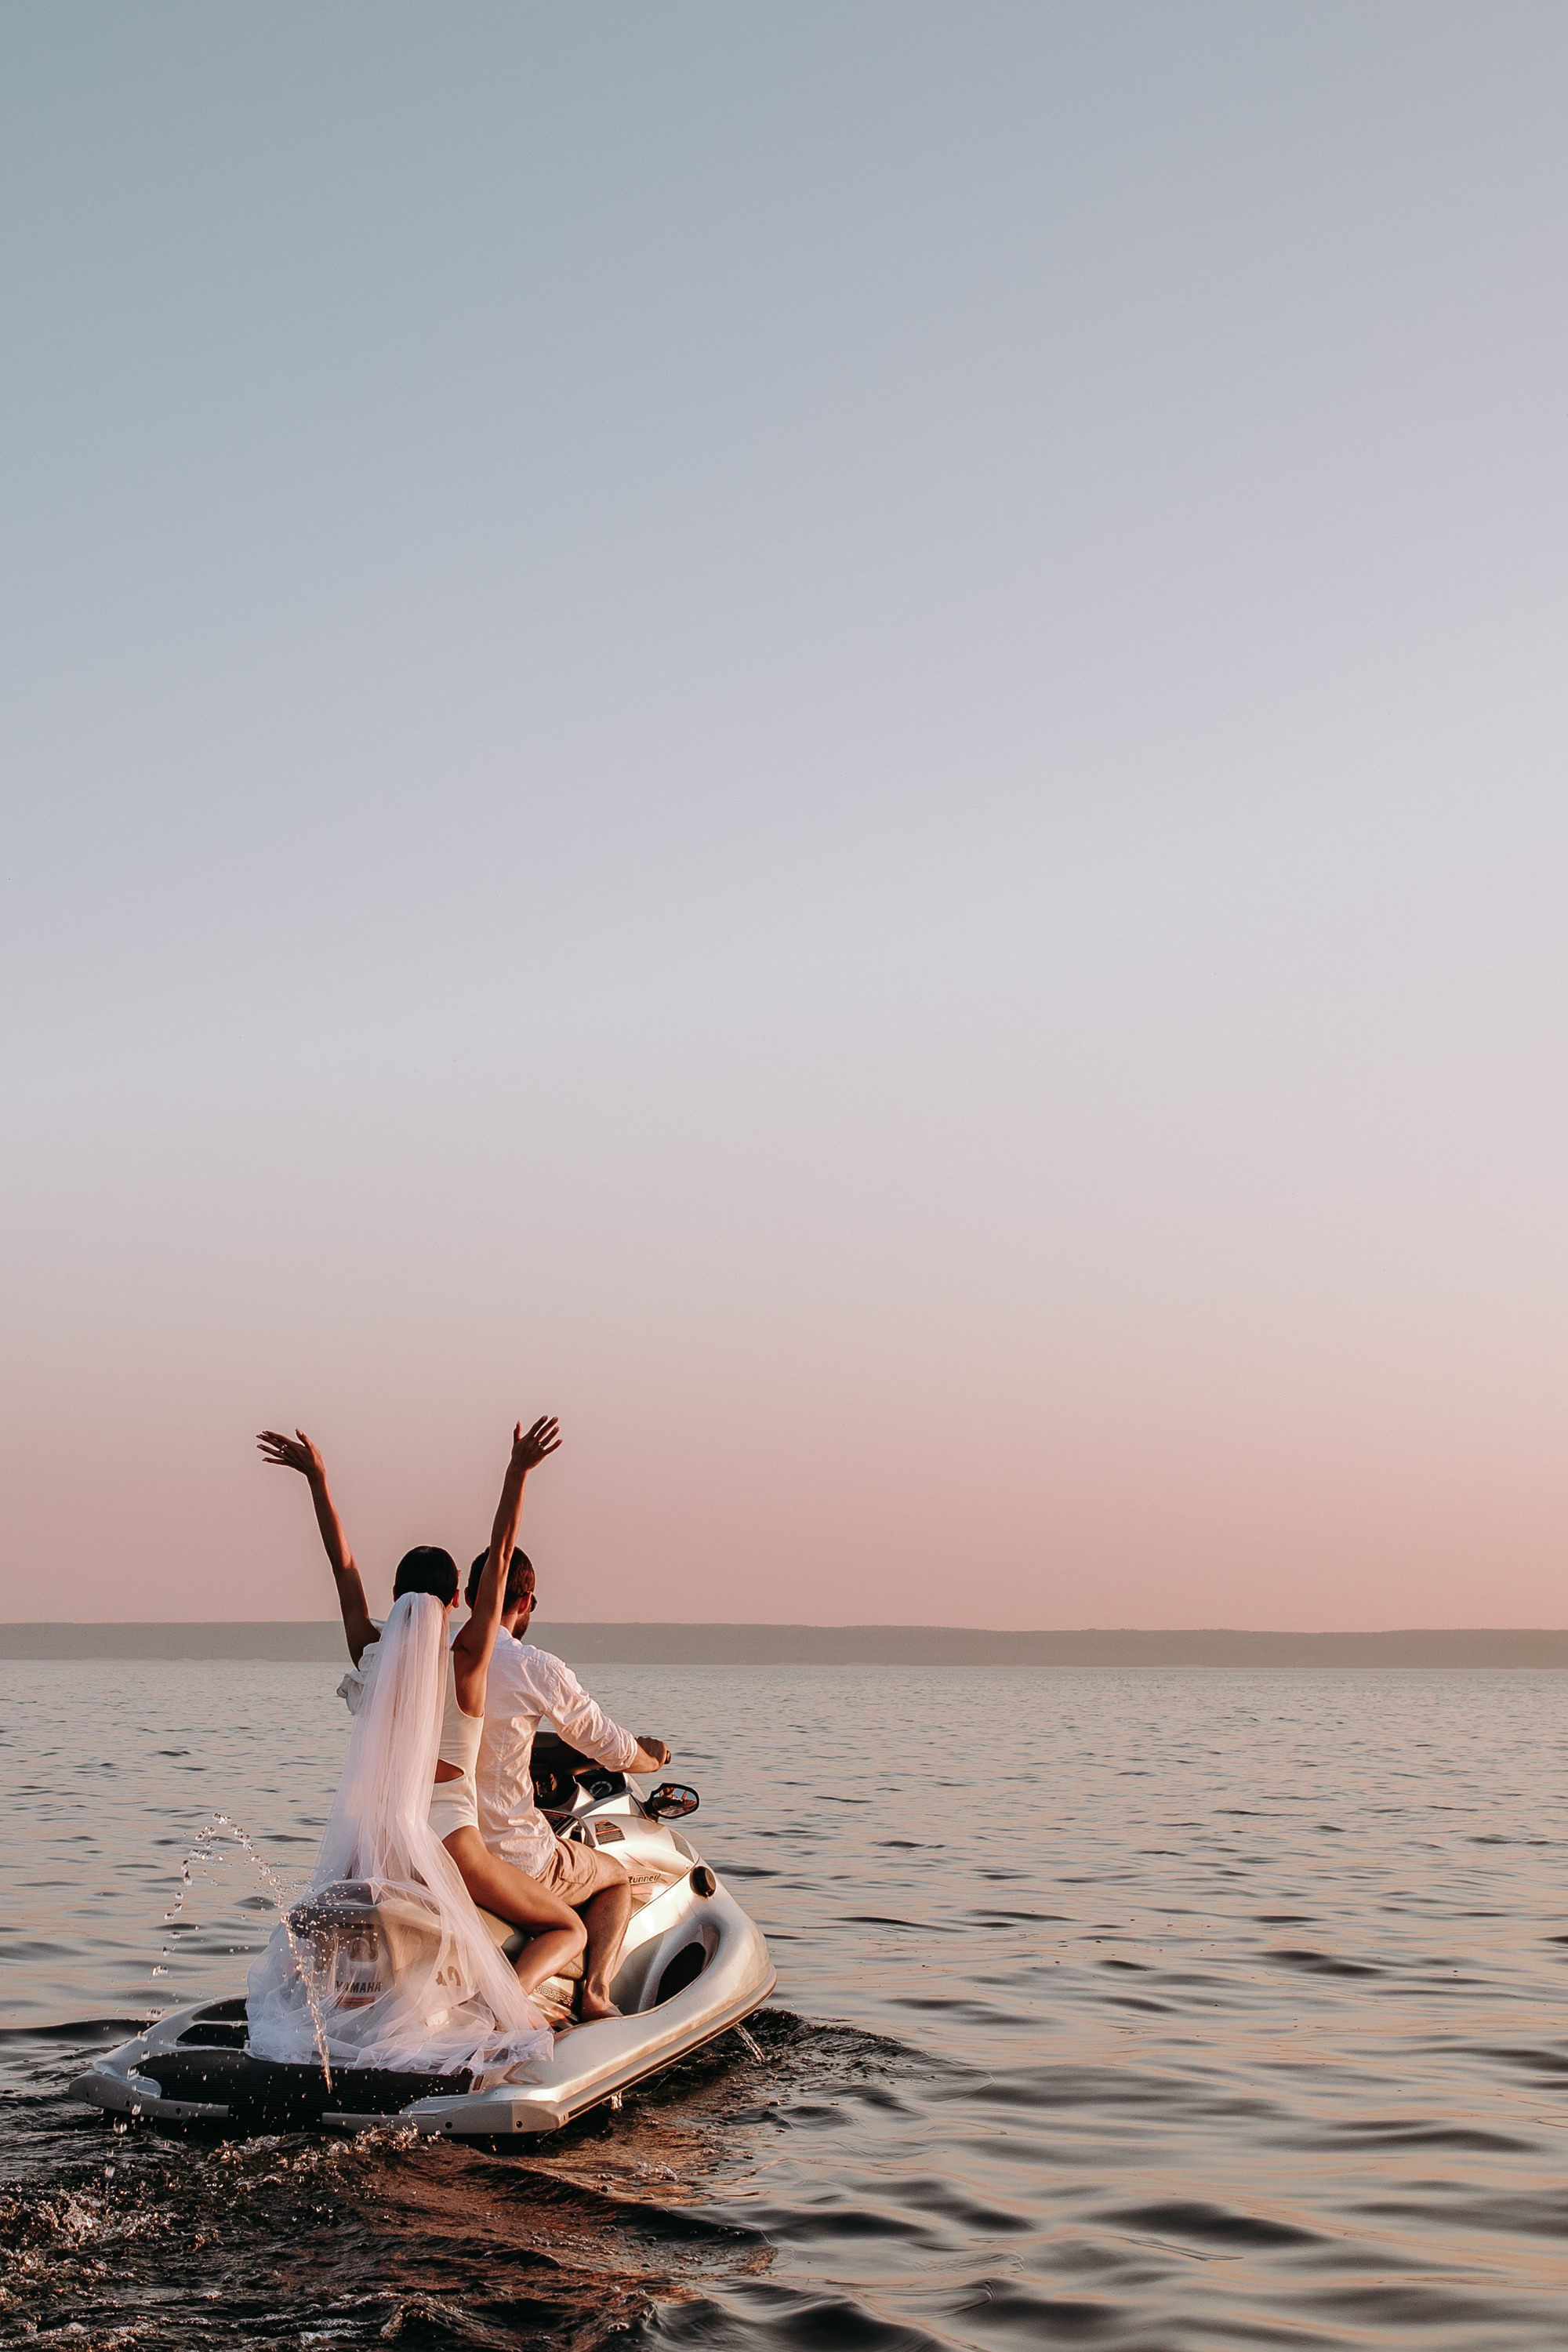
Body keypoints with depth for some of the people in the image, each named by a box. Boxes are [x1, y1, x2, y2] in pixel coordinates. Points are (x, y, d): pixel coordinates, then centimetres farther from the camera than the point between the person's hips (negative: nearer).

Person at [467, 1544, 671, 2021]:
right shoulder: (537, 1669, -12)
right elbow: (613, 1749, -1)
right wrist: (654, 1755, 23)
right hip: (515, 1860, -5)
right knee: (616, 1879, 23)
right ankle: (595, 1990, 3)